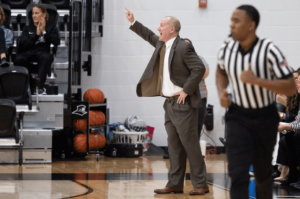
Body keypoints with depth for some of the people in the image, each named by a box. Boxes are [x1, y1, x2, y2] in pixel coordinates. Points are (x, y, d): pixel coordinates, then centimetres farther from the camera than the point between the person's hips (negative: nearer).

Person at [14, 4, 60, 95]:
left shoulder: (51, 28, 20)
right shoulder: (27, 29, 25)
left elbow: (56, 42, 0)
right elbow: (24, 44, 5)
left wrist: (44, 32, -3)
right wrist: (36, 34, -4)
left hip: (42, 51, -2)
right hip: (28, 52, 2)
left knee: (46, 57, -41)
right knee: (18, 60, -35)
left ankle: (40, 86, -40)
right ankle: (30, 85, -21)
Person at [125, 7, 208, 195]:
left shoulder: (183, 47, -16)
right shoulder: (161, 44, 11)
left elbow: (199, 68, -23)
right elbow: (149, 36, 32)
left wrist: (186, 90, -19)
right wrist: (133, 22, 27)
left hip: (183, 104, -9)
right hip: (169, 103, 9)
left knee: (190, 144, -7)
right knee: (174, 146, 10)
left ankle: (201, 184, -2)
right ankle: (175, 184, 14)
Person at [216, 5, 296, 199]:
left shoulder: (269, 51, -20)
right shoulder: (226, 50, -7)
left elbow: (290, 88, -22)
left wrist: (256, 80, -32)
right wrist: (222, 92, -3)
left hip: (265, 118, -2)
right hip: (238, 117, 2)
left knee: (262, 173, 13)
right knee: (238, 174, -12)